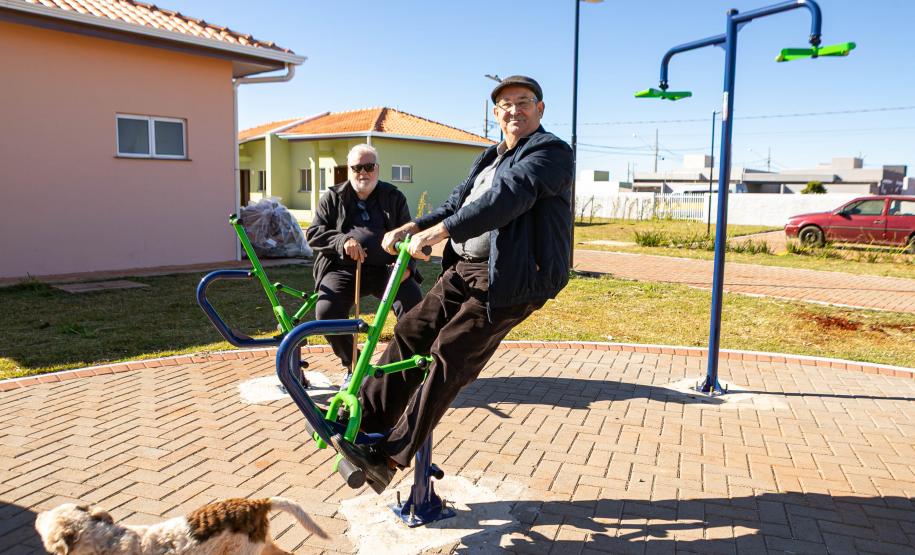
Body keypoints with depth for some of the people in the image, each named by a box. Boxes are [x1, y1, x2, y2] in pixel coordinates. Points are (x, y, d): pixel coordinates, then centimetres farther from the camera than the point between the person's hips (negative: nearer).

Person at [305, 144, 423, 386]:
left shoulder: (393, 197, 14)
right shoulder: (333, 198, 13)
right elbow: (313, 233, 5)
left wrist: (406, 264, -9)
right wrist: (342, 241, -15)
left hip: (386, 268, 0)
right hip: (344, 269, 1)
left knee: (413, 301, -28)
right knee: (326, 312, -25)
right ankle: (353, 366, 1)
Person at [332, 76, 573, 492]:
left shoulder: (550, 152, -5)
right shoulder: (491, 158, 24)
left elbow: (507, 198, -22)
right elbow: (457, 203, 18)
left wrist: (437, 231, -30)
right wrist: (412, 227, 0)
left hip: (507, 279, -8)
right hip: (464, 269, 8)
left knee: (448, 357, -13)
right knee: (409, 333, 0)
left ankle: (390, 457, -8)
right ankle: (364, 420, 9)